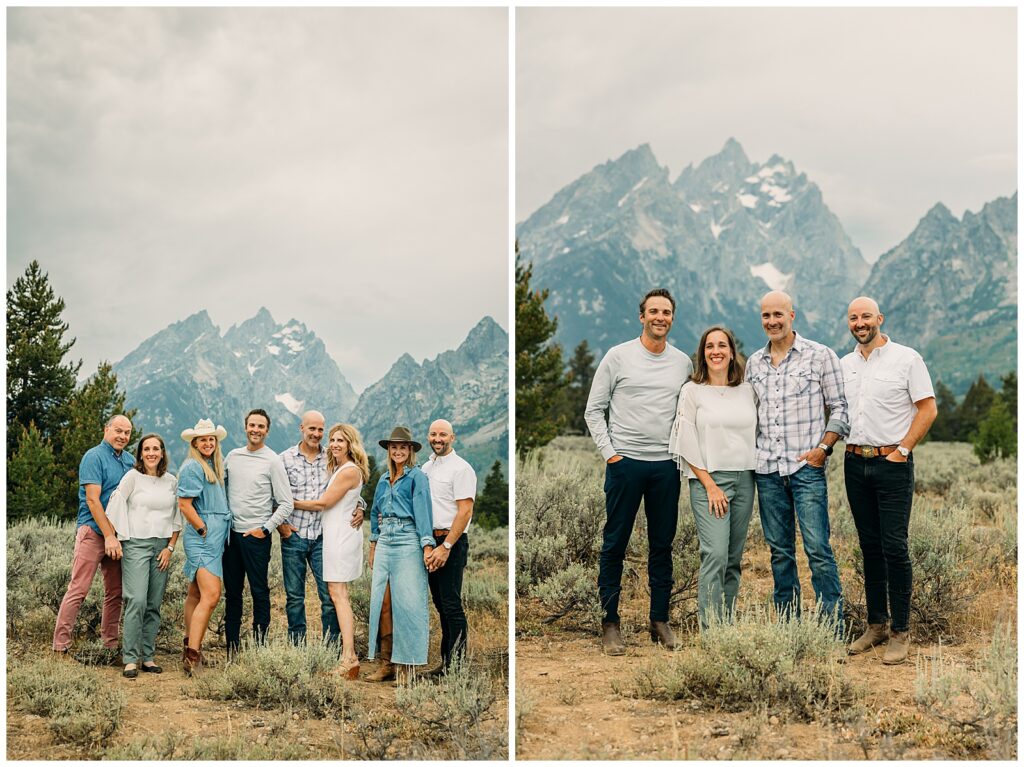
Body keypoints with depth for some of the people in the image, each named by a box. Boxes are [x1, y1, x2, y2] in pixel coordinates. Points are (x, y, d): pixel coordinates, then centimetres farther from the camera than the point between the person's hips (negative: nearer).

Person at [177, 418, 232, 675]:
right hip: (201, 539, -9)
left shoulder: (214, 466, 17)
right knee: (211, 596, -17)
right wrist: (204, 530, -12)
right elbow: (184, 504, -15)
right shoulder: (192, 467, -10)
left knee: (196, 593, 15)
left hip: (215, 538, 9)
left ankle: (191, 644, 22)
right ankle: (192, 655, -20)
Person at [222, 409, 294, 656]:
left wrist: (265, 529, -10)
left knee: (259, 591, -2)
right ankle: (231, 647, 16)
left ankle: (259, 644, 4)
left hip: (256, 535, -5)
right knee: (232, 591, 9)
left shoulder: (272, 462, -5)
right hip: (231, 533, 5)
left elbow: (286, 504, -6)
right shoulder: (232, 456, 9)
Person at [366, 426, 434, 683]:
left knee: (407, 603, -5)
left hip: (408, 542, -6)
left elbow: (423, 511, -10)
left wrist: (427, 545, -18)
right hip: (384, 543, 6)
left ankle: (408, 665, 0)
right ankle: (387, 664, 9)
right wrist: (373, 545, 20)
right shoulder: (384, 480, 16)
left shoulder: (417, 477, -2)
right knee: (380, 601, 3)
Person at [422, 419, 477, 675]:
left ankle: (458, 664, -6)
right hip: (429, 541, 8)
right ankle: (446, 661, 18)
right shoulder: (426, 467, 16)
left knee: (451, 605, -9)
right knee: (440, 604, 12)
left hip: (451, 542, -8)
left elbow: (465, 512, -16)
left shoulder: (460, 468, -9)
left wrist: (446, 547, -21)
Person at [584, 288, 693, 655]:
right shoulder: (618, 356, -1)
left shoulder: (683, 362, 9)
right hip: (625, 462, -3)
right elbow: (594, 409, 0)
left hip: (667, 465, 3)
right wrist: (610, 453, -7)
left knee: (662, 545, 9)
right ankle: (610, 622, 9)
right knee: (615, 544, 1)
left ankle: (660, 619, 19)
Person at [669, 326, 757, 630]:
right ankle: (711, 630, -13)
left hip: (744, 479, 5)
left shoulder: (746, 391, 12)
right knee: (715, 554, -15)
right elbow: (686, 443, -4)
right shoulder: (692, 391, 0)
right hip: (708, 479, -4)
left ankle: (726, 625, 12)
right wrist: (710, 484, -9)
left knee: (734, 559, 6)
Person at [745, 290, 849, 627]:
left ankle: (833, 627, -4)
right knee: (779, 550, 9)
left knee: (818, 549, -9)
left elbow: (839, 407, 1)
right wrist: (747, 453, 10)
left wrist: (824, 448, -11)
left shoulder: (820, 356, 0)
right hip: (767, 470, 5)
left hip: (807, 467, -5)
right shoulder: (754, 362, 14)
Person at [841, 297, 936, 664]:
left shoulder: (906, 358, -4)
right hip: (855, 464, 5)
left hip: (892, 463, -5)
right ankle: (876, 624, 18)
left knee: (894, 546, -6)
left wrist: (903, 449, -10)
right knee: (870, 546, 10)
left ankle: (901, 632, 1)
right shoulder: (845, 365, 12)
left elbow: (927, 409, -5)